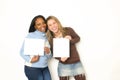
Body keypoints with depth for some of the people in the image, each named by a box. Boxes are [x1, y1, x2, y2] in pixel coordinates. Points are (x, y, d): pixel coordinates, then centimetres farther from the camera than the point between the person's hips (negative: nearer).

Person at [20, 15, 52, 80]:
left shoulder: (47, 37, 5)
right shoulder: (30, 35, -8)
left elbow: (49, 57, 8)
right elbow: (22, 52, -8)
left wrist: (48, 53, -14)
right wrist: (30, 59, -24)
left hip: (45, 68, 5)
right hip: (32, 68, -5)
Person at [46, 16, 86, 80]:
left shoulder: (68, 30, -11)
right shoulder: (51, 39, -7)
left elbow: (78, 38, 5)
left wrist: (71, 40, -17)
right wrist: (60, 58, -23)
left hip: (76, 63, 1)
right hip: (63, 65, 0)